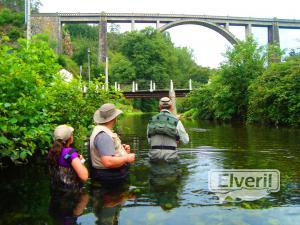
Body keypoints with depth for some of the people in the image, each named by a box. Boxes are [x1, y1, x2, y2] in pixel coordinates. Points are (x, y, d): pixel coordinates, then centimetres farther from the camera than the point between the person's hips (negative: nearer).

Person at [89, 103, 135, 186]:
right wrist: (126, 158, -17)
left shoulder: (101, 129, 10)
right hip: (111, 177, -10)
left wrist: (121, 149, 9)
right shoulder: (103, 135, -21)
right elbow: (108, 162, -30)